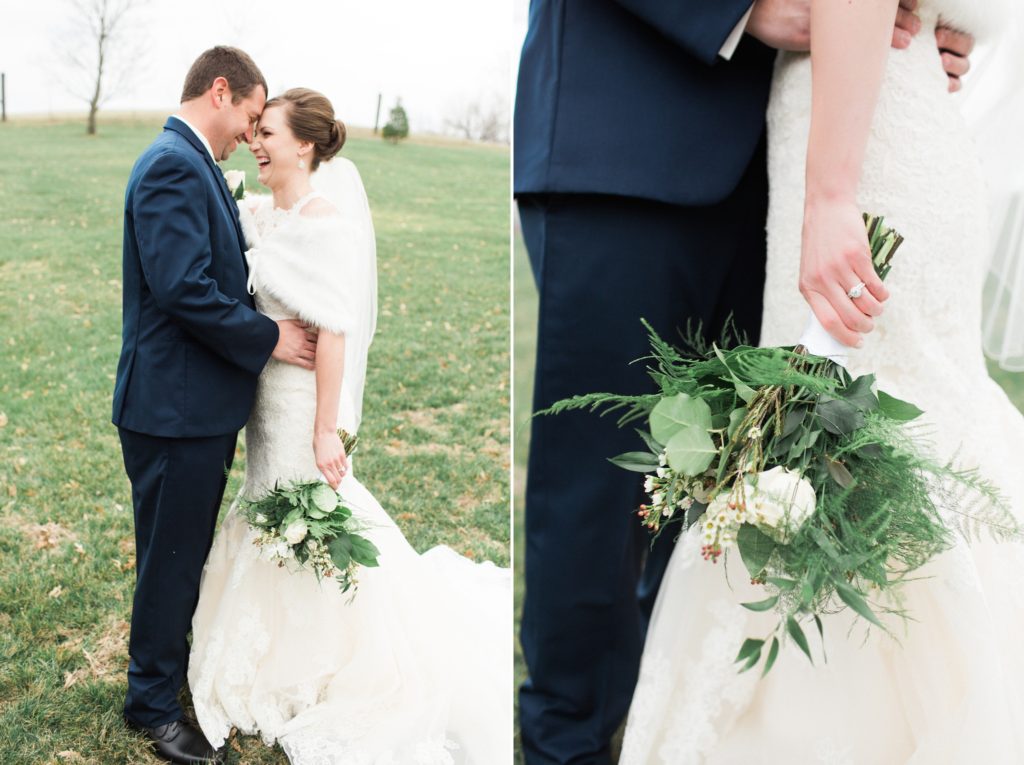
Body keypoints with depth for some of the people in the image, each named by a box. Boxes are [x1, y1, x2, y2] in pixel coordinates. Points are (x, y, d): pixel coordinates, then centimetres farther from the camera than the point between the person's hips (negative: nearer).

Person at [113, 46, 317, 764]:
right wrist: (269, 338, -17)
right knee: (171, 560, 5)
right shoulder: (173, 166, -19)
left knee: (190, 551, 23)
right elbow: (183, 288, -27)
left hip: (201, 406, 10)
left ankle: (179, 662, 41)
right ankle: (153, 703, 22)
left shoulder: (191, 164, 14)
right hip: (176, 407, -10)